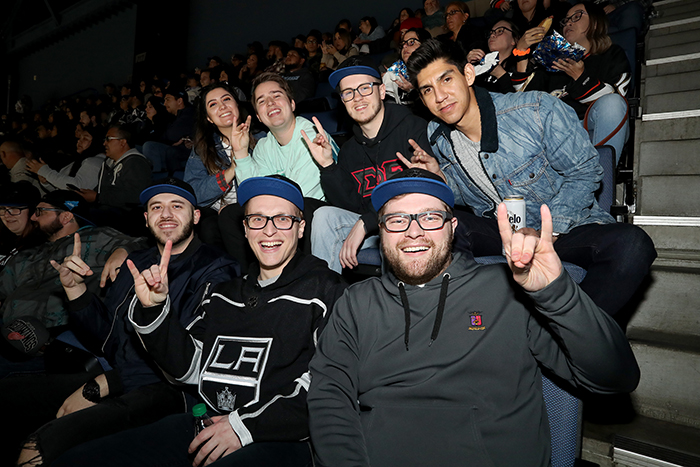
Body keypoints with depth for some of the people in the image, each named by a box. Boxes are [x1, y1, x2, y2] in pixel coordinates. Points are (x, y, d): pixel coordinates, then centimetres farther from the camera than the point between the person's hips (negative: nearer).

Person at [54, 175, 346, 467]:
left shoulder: (325, 291, -2)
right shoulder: (222, 295, 19)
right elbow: (190, 366, 17)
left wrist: (246, 425, -16)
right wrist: (153, 309, 4)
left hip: (280, 440, -5)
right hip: (206, 425, 6)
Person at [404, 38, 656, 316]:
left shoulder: (537, 111, -18)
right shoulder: (438, 137, -3)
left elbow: (584, 173, -10)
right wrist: (439, 177, -12)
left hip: (567, 228, -2)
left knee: (632, 245, -33)